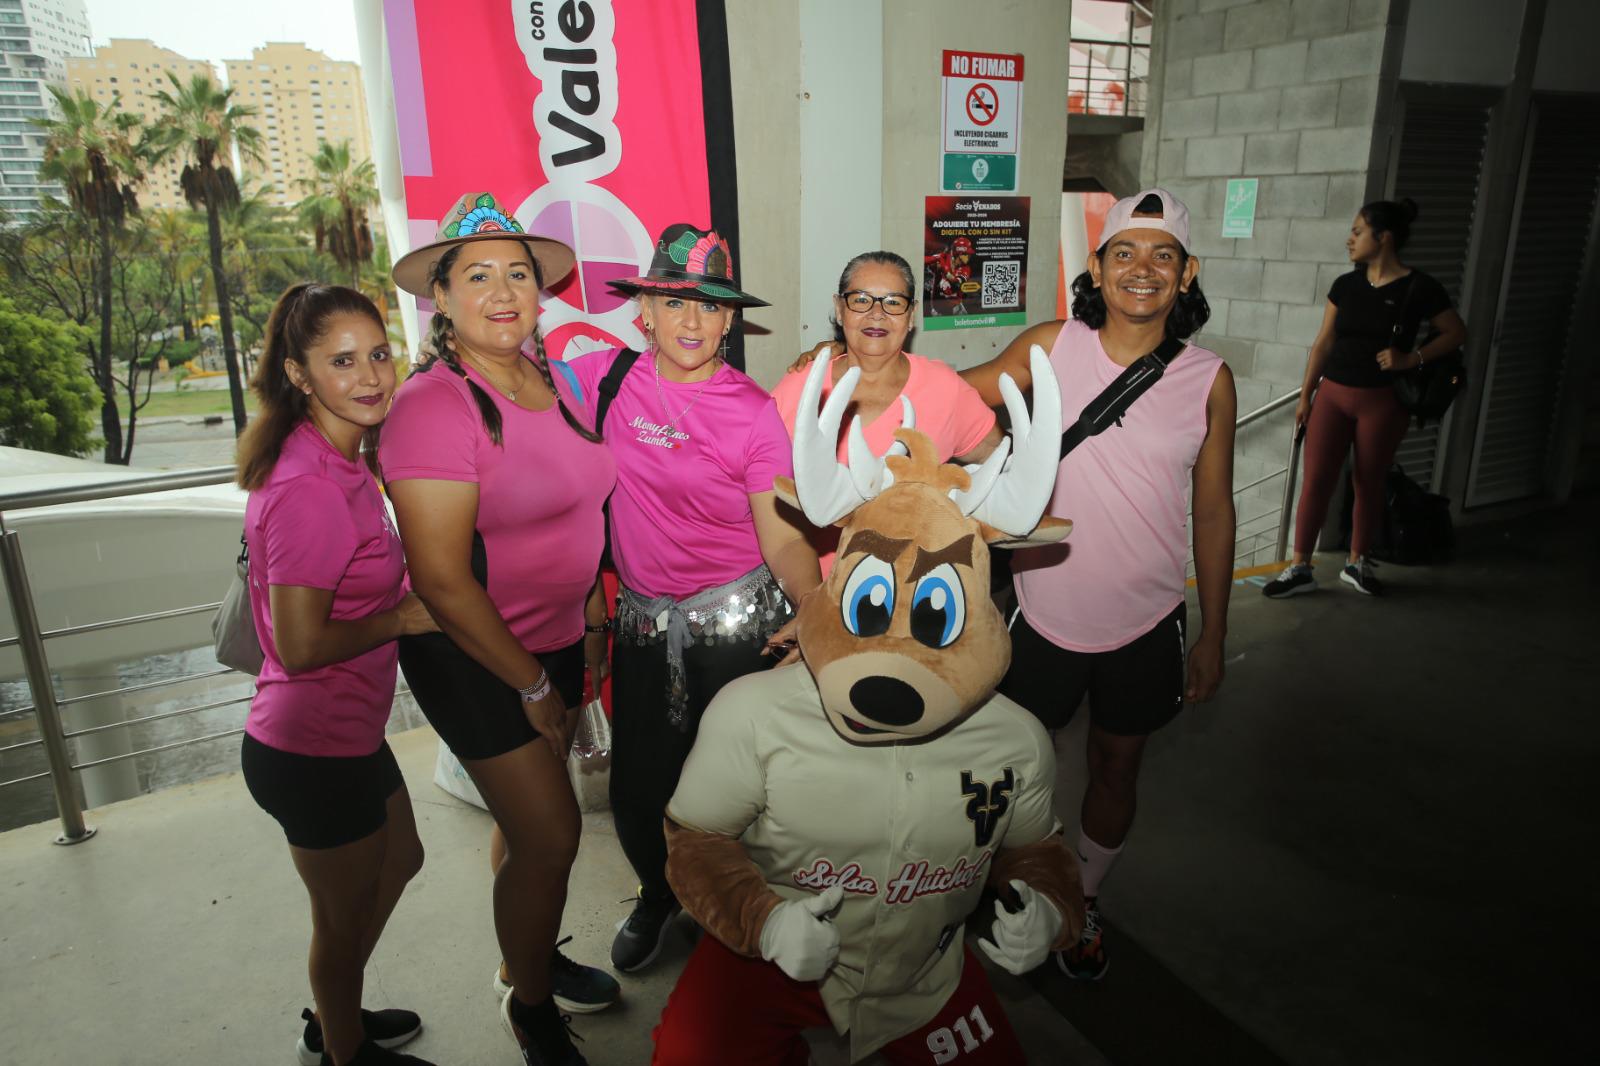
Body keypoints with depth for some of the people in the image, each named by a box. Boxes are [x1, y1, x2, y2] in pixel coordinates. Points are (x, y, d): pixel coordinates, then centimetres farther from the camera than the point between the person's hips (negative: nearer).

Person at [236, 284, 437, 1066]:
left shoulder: (340, 464, 3)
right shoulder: (311, 490, -28)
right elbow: (301, 645, -27)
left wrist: (399, 588, 1)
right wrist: (404, 618, -16)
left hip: (345, 731, 10)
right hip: (315, 751, -10)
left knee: (399, 862, 29)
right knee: (345, 914, 15)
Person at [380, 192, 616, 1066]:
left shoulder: (548, 380, 3)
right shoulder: (434, 404, -20)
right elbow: (443, 581, -22)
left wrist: (594, 624, 13)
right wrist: (532, 685, -14)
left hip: (554, 640, 7)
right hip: (472, 657, -7)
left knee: (530, 819, 21)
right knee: (550, 836, 0)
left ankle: (534, 957, 46)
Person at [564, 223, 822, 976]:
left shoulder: (754, 412, -8)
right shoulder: (609, 378, -1)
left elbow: (784, 541, -11)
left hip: (739, 622, -2)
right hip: (643, 622, 3)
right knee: (638, 788, 10)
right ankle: (659, 895, 44)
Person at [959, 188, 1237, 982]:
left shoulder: (1208, 381, -6)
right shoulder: (1050, 348, -9)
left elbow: (1213, 512, 1)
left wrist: (1213, 635, 5)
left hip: (1146, 624, 1)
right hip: (1046, 615, -1)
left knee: (1116, 768, 20)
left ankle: (1082, 903, 47)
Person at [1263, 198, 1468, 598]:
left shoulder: (1419, 288, -7)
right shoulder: (1345, 285, 4)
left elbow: (1457, 333, 3)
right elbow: (1323, 343, 8)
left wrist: (1412, 359, -12)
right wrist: (1305, 396, 7)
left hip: (1383, 401, -3)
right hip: (1333, 394, 3)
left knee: (1369, 483, 8)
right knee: (1316, 480, -2)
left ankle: (1357, 563, 25)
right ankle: (1299, 568, 4)